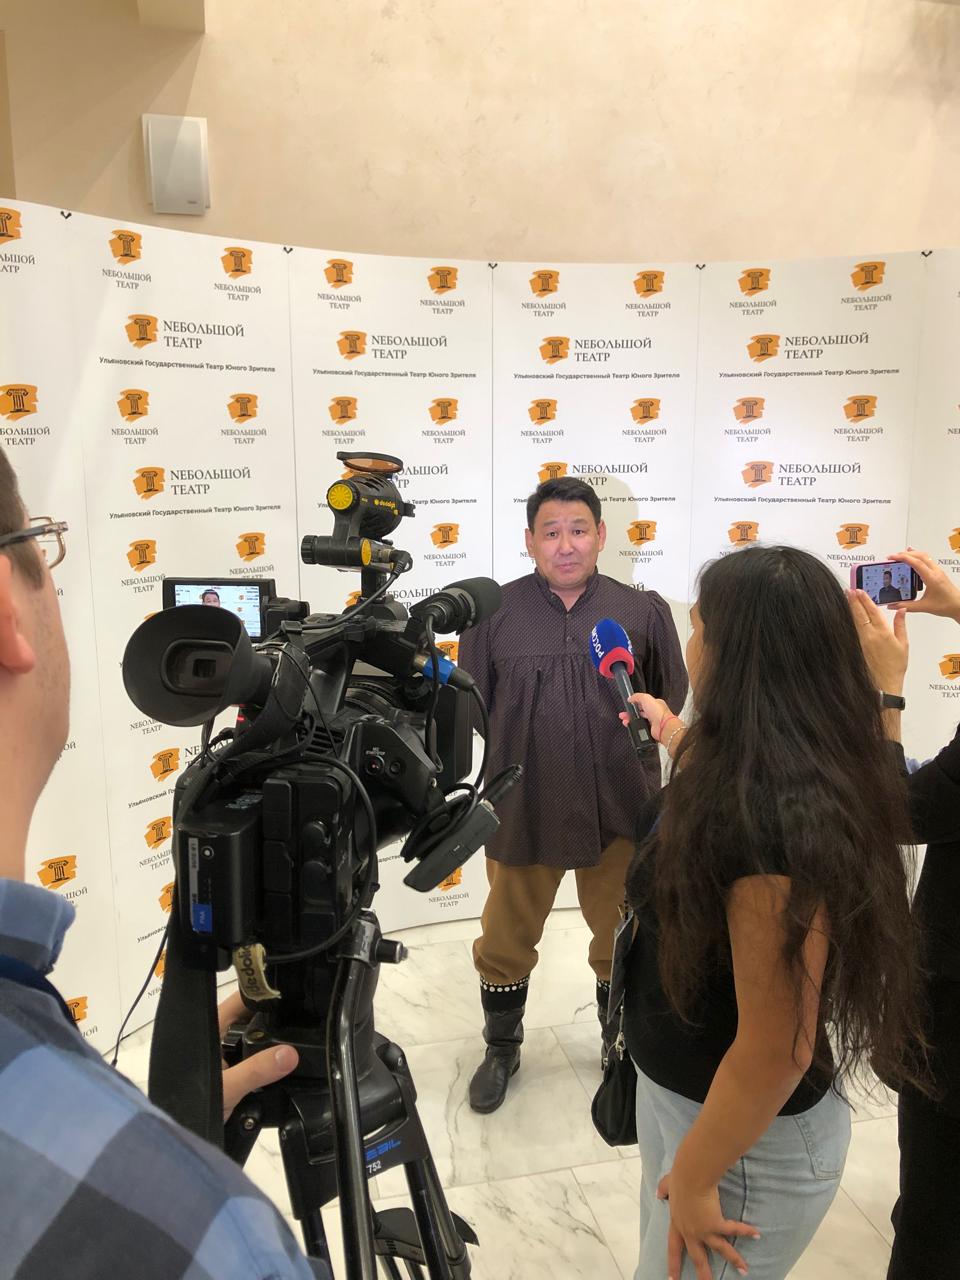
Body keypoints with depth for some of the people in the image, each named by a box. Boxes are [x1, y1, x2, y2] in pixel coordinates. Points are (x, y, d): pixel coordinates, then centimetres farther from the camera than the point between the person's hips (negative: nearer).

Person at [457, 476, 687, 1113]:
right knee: (506, 940, 17)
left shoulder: (644, 611, -1)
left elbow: (675, 698, 8)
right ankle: (502, 1048, 44)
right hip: (521, 810, 0)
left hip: (620, 812, 1)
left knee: (624, 940, 20)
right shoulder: (494, 612, -4)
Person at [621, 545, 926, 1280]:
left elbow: (778, 1052, -28)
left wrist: (694, 1179, -15)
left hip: (749, 1138, -8)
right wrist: (677, 736, 30)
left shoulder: (777, 816, -34)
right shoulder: (752, 773, -6)